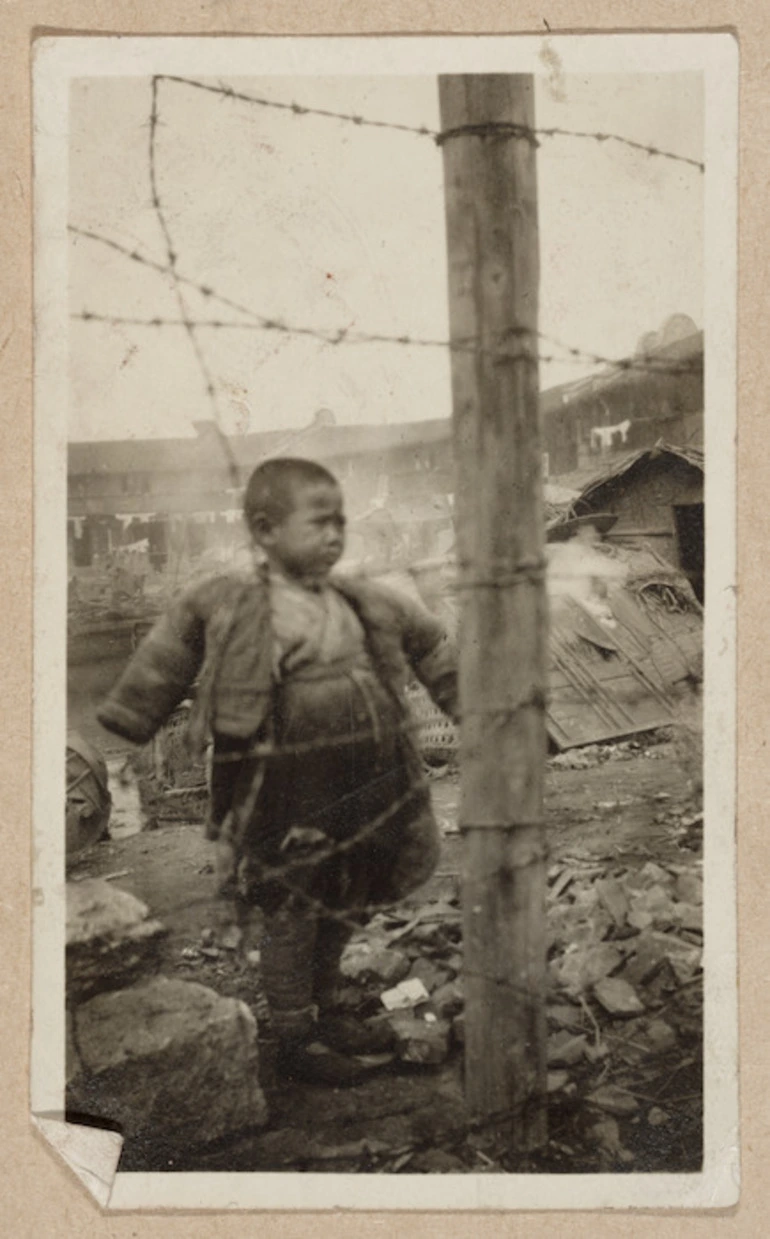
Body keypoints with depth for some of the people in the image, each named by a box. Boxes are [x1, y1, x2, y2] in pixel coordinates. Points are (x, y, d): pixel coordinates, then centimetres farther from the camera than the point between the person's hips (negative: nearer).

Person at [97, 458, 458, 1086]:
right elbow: (167, 657, 1)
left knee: (340, 907, 19)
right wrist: (129, 718, 6)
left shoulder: (364, 604, 4)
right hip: (287, 791, -6)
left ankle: (323, 1013, 39)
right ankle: (294, 1037, 22)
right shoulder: (227, 606, -10)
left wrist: (464, 700, 19)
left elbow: (428, 642, 17)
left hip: (361, 785, 6)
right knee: (292, 911, 5)